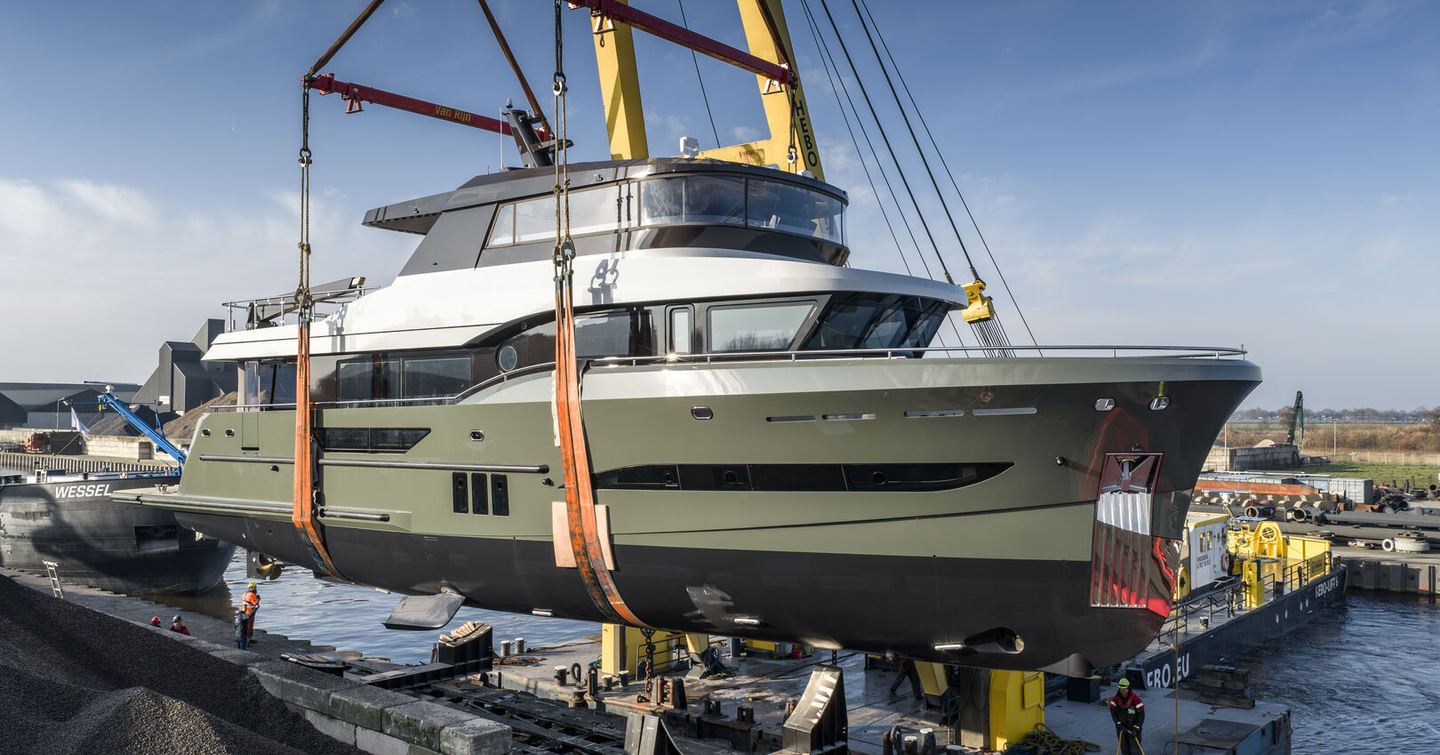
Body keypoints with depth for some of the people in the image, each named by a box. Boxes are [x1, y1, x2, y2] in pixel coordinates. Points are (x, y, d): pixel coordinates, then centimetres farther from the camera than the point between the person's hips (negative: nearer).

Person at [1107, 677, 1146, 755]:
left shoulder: (1135, 699, -19)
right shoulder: (1116, 699, -6)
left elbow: (1141, 715, -16)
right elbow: (1113, 712, -4)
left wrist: (1135, 729, -20)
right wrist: (1120, 725, -14)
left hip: (1133, 728, -4)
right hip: (1121, 728, 4)